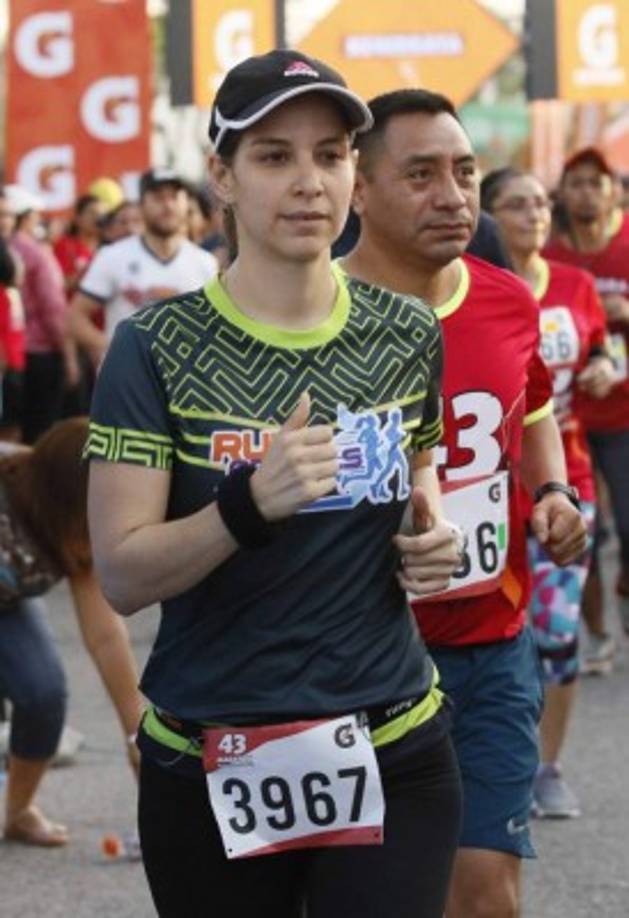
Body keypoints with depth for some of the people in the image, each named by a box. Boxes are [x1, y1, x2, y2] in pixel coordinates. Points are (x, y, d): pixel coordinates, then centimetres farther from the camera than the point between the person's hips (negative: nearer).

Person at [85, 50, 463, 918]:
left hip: (394, 756, 2)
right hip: (209, 770, -2)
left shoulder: (408, 335, 2)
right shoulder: (157, 349, -8)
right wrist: (251, 503, -29)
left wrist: (432, 535, -2)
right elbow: (122, 575, -13)